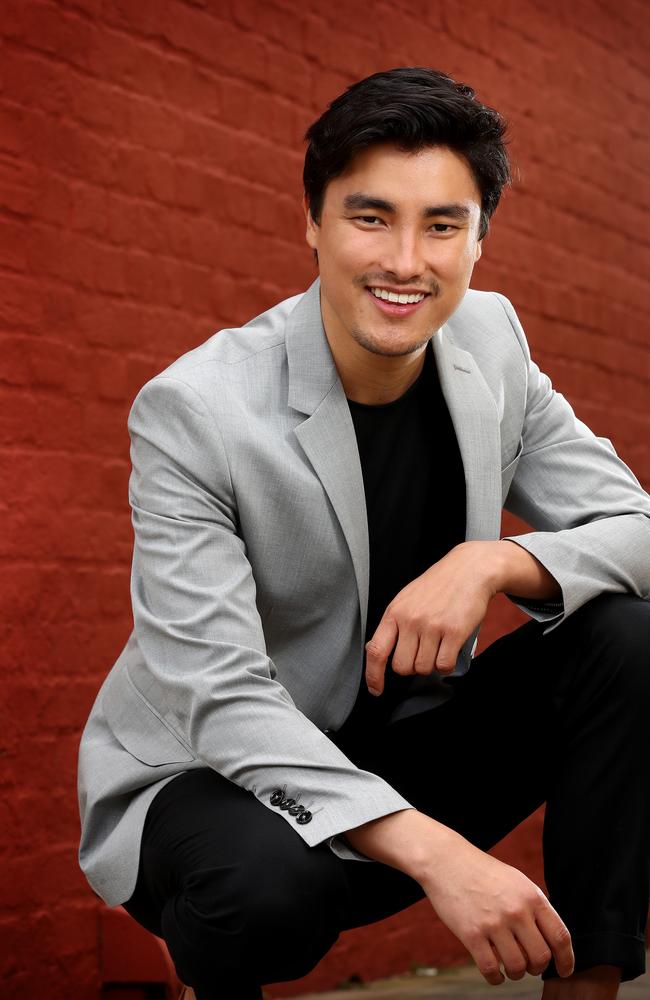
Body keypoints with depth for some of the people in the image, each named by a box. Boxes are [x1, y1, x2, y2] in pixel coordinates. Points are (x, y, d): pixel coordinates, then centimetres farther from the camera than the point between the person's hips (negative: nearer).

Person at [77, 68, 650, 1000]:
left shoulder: (491, 341, -3)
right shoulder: (193, 413, -21)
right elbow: (220, 699, -27)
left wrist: (492, 562, -26)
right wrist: (437, 854, -39)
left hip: (402, 758, 5)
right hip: (212, 776, -5)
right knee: (270, 879, -38)